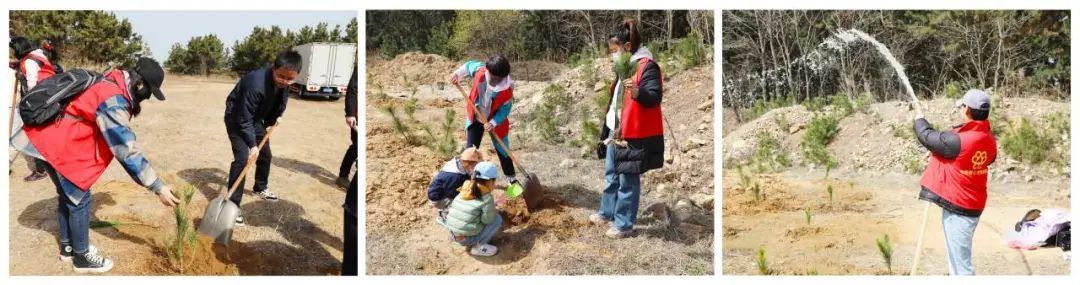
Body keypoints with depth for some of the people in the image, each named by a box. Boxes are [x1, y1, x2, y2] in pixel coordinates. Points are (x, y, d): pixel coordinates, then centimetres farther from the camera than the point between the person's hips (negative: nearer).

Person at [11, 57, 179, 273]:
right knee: (80, 199, -1)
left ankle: (68, 246, 36)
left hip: (53, 138, 10)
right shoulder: (113, 102, -29)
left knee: (68, 195, 21)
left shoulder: (112, 84, 1)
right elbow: (127, 152, -30)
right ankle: (82, 257, 11)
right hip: (57, 146, -10)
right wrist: (158, 187, -29)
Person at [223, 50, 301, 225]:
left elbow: (280, 100, 7)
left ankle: (260, 188, 44)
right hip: (237, 119, -7)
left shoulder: (284, 82, -18)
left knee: (265, 155, 18)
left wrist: (273, 119, 8)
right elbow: (244, 120, -33)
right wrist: (252, 145, -31)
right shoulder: (256, 84, -41)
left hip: (256, 118, 8)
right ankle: (233, 205, -13)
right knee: (242, 158, -19)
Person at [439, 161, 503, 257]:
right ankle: (478, 246, -1)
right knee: (497, 219, 4)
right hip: (467, 239, -7)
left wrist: (491, 206, 14)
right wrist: (494, 211, 5)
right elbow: (487, 220, -14)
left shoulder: (465, 191, 4)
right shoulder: (487, 198, -15)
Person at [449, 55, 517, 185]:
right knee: (470, 149, 2)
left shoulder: (507, 89, -30)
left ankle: (511, 178, 23)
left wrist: (493, 123, -31)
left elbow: (505, 110, -20)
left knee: (503, 150, 8)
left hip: (496, 121, -2)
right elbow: (469, 65, -2)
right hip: (475, 118, 2)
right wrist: (458, 74, -14)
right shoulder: (479, 70, -25)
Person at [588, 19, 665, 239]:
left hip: (633, 137, -10)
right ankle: (607, 213, 37)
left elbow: (655, 97, -24)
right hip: (615, 134, 10)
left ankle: (624, 224, 9)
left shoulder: (647, 66, -15)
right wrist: (608, 131, 27)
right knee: (610, 176, 21)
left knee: (627, 182, -1)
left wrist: (638, 92, -44)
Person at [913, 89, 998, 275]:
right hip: (972, 204, 9)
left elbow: (927, 137, -12)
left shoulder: (959, 141, -26)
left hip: (957, 207, -9)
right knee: (959, 256, 24)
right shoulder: (989, 140, 1)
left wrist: (919, 120, 10)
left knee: (960, 262, -4)